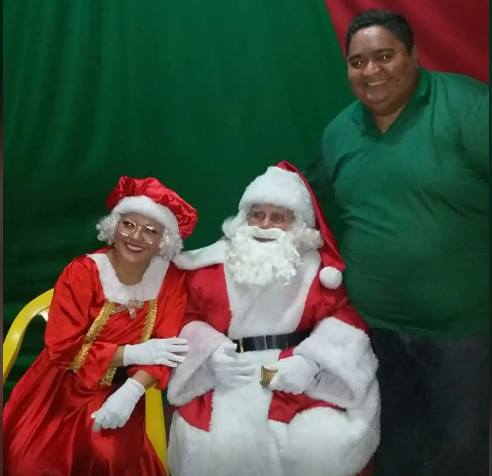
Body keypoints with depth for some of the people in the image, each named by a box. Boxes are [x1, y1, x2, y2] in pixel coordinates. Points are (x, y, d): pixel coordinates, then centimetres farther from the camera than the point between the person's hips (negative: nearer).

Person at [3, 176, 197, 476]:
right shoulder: (82, 272, -13)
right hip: (63, 389, -1)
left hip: (119, 391, 1)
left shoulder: (171, 278, -7)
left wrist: (131, 391, -27)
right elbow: (62, 348, -17)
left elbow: (166, 348, -10)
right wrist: (131, 353, -20)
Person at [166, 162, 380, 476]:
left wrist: (311, 360, -18)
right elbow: (189, 318, 10)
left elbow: (344, 317, -1)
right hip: (230, 376, 0)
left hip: (304, 376, 0)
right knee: (219, 445, -28)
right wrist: (212, 352, -10)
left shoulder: (318, 269, 4)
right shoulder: (212, 267, 7)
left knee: (327, 443, -26)